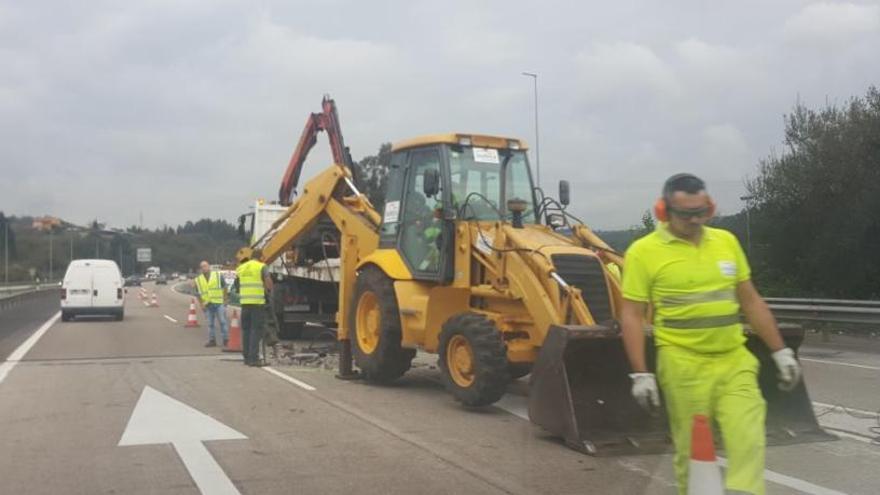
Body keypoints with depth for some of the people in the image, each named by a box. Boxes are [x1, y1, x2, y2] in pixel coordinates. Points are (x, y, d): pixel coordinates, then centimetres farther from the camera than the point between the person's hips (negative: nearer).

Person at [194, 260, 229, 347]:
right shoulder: (198, 280, 10)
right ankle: (212, 340, 13)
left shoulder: (218, 276, 3)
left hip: (219, 303, -3)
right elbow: (198, 294, 12)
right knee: (210, 324, 7)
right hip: (207, 305, 3)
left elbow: (225, 288, 5)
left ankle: (226, 339, 2)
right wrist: (201, 304, 1)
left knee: (222, 322, -4)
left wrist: (225, 300, -2)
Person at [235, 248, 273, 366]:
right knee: (256, 330, -3)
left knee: (246, 330, 13)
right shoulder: (262, 267, -3)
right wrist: (268, 291, 8)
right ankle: (253, 358, -8)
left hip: (245, 302, 5)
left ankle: (246, 357, 16)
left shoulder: (240, 268, 13)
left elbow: (237, 285, 18)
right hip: (258, 302, -5)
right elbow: (268, 283, -11)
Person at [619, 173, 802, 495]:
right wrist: (640, 374, -12)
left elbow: (751, 301, 14)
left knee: (748, 443, -5)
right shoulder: (644, 252, -6)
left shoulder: (726, 241, 8)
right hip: (684, 367, -3)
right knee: (692, 451, 6)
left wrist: (781, 351, 12)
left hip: (735, 362, 4)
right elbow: (632, 316, -6)